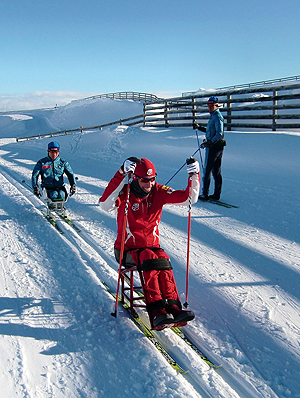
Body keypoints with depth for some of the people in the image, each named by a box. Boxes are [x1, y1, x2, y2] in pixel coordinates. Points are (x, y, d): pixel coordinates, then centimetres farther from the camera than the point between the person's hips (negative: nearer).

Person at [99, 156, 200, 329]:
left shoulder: (159, 192, 2)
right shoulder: (125, 193, -9)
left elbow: (189, 198, 1)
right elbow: (105, 205, -32)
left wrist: (194, 177, -15)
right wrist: (121, 175, -38)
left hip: (152, 246, 3)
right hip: (128, 249, -3)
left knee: (163, 260, -30)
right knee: (150, 259, -33)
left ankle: (173, 307, -33)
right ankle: (156, 312, -38)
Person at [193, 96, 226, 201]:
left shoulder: (217, 117, -14)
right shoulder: (214, 116, 17)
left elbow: (219, 133, -23)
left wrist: (209, 142, -30)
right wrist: (199, 127, 21)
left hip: (213, 146, -10)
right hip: (218, 146, 10)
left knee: (207, 171, -5)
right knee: (216, 171, 11)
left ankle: (204, 194, 0)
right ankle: (217, 194, 17)